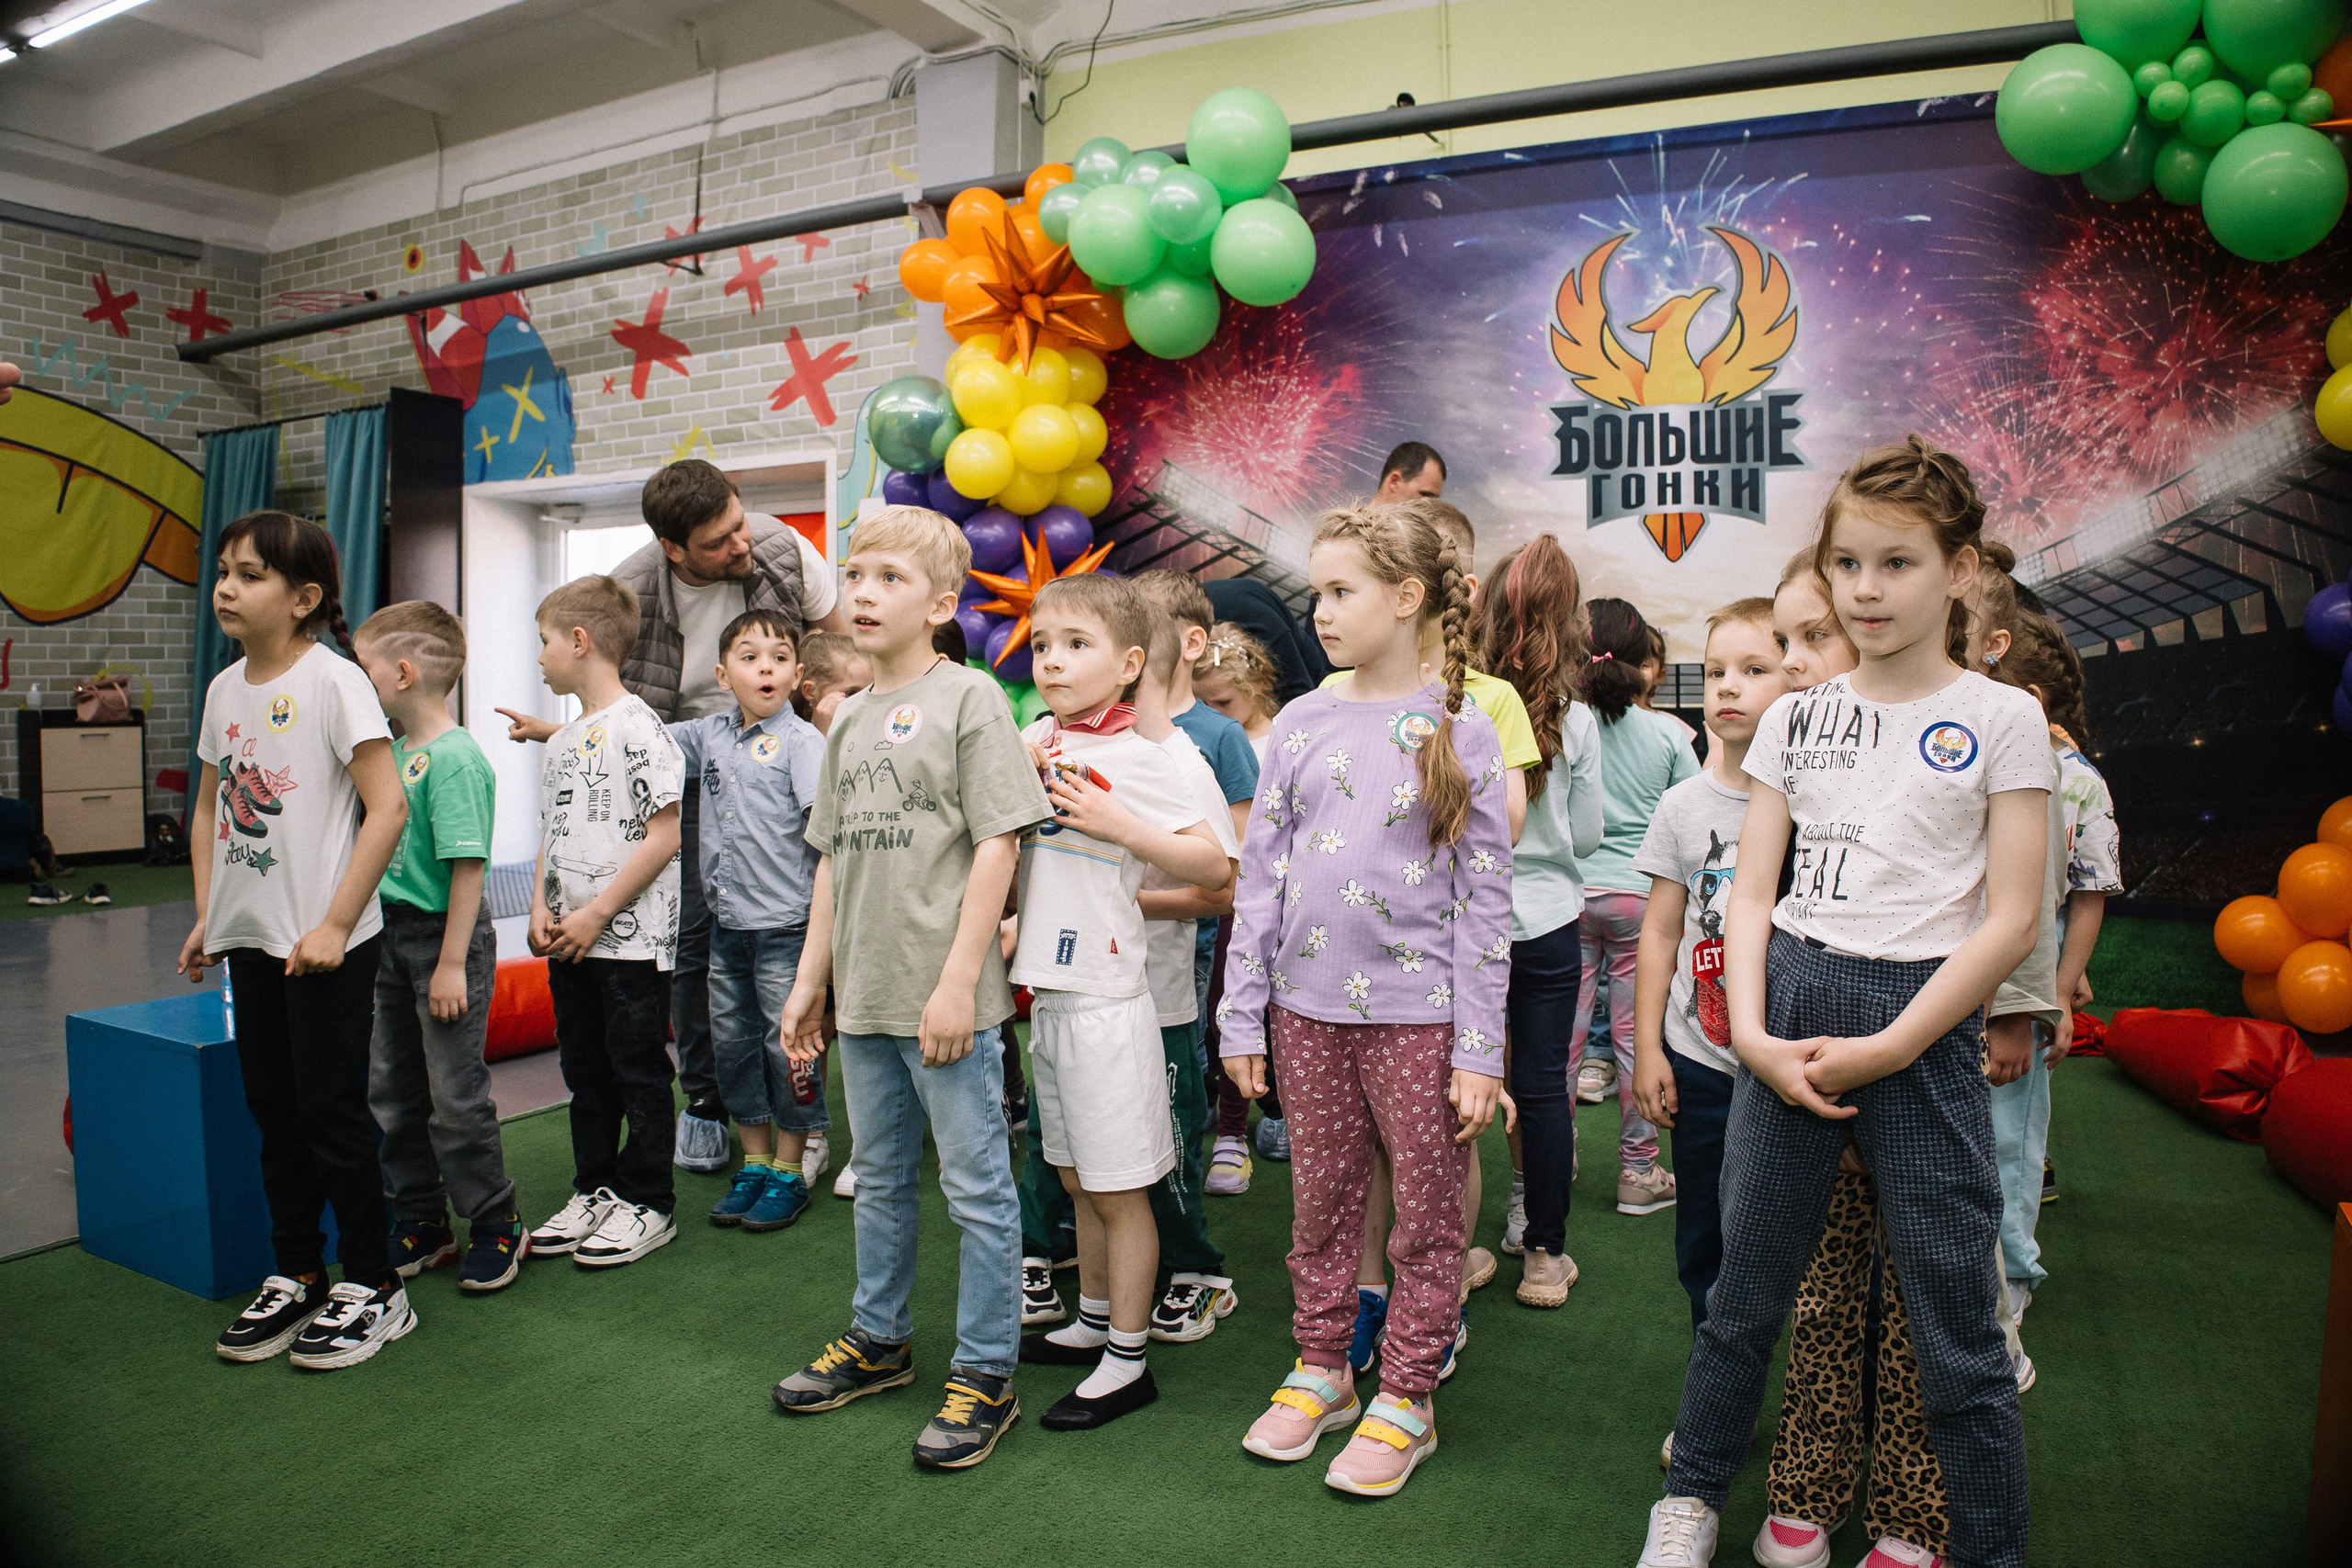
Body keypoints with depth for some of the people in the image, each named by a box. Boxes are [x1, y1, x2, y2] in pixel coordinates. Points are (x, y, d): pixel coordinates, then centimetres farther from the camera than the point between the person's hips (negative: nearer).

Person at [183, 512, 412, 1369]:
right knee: (273, 1109, 15)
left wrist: (334, 924, -18)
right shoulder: (224, 688, 9)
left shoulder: (334, 681, -12)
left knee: (331, 1110, 0)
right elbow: (210, 810, 19)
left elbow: (387, 807, -18)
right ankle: (296, 1275, 29)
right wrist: (206, 917, 11)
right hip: (249, 937, 7)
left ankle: (373, 1289, 14)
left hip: (326, 942, -7)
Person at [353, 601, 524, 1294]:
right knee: (392, 1092, 16)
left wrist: (452, 962, -21)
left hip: (445, 937, -9)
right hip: (391, 933, 9)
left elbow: (467, 865, -21)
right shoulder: (393, 751, 8)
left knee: (457, 1096, 0)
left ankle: (497, 1227, 16)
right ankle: (421, 1224, 30)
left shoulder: (456, 758, -19)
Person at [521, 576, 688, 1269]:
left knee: (638, 1071, 2)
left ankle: (647, 1204, 14)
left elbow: (663, 835, -17)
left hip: (631, 939, -8)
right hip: (570, 944, 8)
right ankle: (594, 1192, 29)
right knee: (584, 1071, 16)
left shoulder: (639, 727, -13)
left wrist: (596, 913, -17)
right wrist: (542, 909, 3)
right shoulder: (563, 738, 14)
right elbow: (551, 834, 19)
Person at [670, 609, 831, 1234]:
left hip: (785, 923, -6)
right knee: (733, 1041, 14)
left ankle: (790, 1171, 18)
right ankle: (755, 1165, 28)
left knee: (788, 1042, 3)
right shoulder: (710, 735, 9)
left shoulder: (802, 740, -9)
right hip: (726, 921, 6)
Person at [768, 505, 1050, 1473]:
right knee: (880, 1178, 20)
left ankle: (986, 1375, 17)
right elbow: (834, 858, 17)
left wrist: (958, 980, -16)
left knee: (977, 1189, 3)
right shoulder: (849, 720, 13)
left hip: (946, 997, -7)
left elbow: (998, 843, -12)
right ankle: (879, 1340, 37)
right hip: (864, 994, 7)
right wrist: (810, 980, 14)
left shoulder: (968, 698, -7)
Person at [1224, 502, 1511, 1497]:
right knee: (1320, 1203, 15)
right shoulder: (1302, 723, 3)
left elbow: (1485, 900, -6)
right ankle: (1321, 1369, 34)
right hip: (1308, 1005, 3)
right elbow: (1261, 873, 4)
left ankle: (1406, 1397, 26)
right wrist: (1241, 1014, 2)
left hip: (1418, 1012, -3)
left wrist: (1478, 1049, -9)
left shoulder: (1459, 732, -5)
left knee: (1427, 1213, 9)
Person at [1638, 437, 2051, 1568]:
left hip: (1924, 1023, -2)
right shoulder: (1796, 718, 7)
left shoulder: (2001, 720, -2)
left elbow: (2010, 923, -7)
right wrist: (1751, 1030, -8)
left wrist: (1886, 1049, -13)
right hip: (1788, 1011, 3)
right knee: (1745, 1291, 14)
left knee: (1955, 1329, 4)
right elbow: (1751, 894, 5)